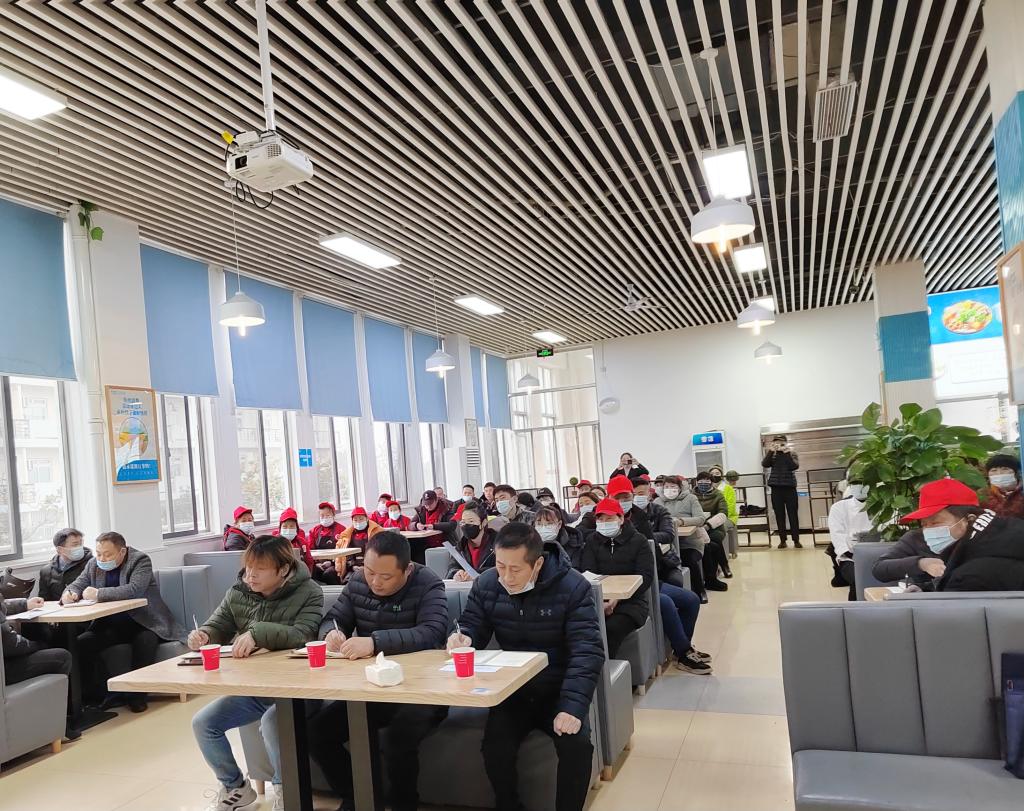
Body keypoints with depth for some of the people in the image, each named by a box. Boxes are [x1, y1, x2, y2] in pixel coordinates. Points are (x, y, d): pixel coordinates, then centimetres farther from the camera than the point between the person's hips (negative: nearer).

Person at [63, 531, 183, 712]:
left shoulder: (140, 560, -14)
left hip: (143, 623, -6)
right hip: (109, 625, 6)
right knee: (81, 644, -17)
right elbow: (78, 585, 11)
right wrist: (70, 594, -14)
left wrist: (99, 594, -31)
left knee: (144, 641, -34)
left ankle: (137, 694, -12)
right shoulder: (94, 564, 6)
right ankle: (99, 693, -3)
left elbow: (134, 590, -29)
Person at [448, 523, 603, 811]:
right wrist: (463, 638, -22)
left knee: (577, 744, -26)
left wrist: (572, 707, -32)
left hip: (558, 689, -2)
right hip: (512, 689, 2)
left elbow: (588, 652, -21)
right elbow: (473, 629, 4)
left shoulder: (573, 587, -17)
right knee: (495, 746, -22)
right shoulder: (486, 585, -6)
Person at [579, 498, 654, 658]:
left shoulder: (638, 541, 5)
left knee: (611, 628, -32)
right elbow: (587, 574, 2)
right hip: (598, 600, 2)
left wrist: (618, 599, -17)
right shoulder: (592, 541, 12)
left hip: (630, 601, -2)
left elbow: (646, 576, -5)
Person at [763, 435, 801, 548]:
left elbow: (795, 466, -13)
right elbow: (764, 464, -9)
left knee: (793, 514, 0)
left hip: (789, 487, -2)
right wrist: (770, 451, -17)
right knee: (779, 515, 4)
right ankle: (783, 540, 10)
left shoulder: (792, 453, 3)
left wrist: (787, 453, -19)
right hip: (776, 488, 2)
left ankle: (796, 540, 7)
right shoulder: (772, 455, 8)